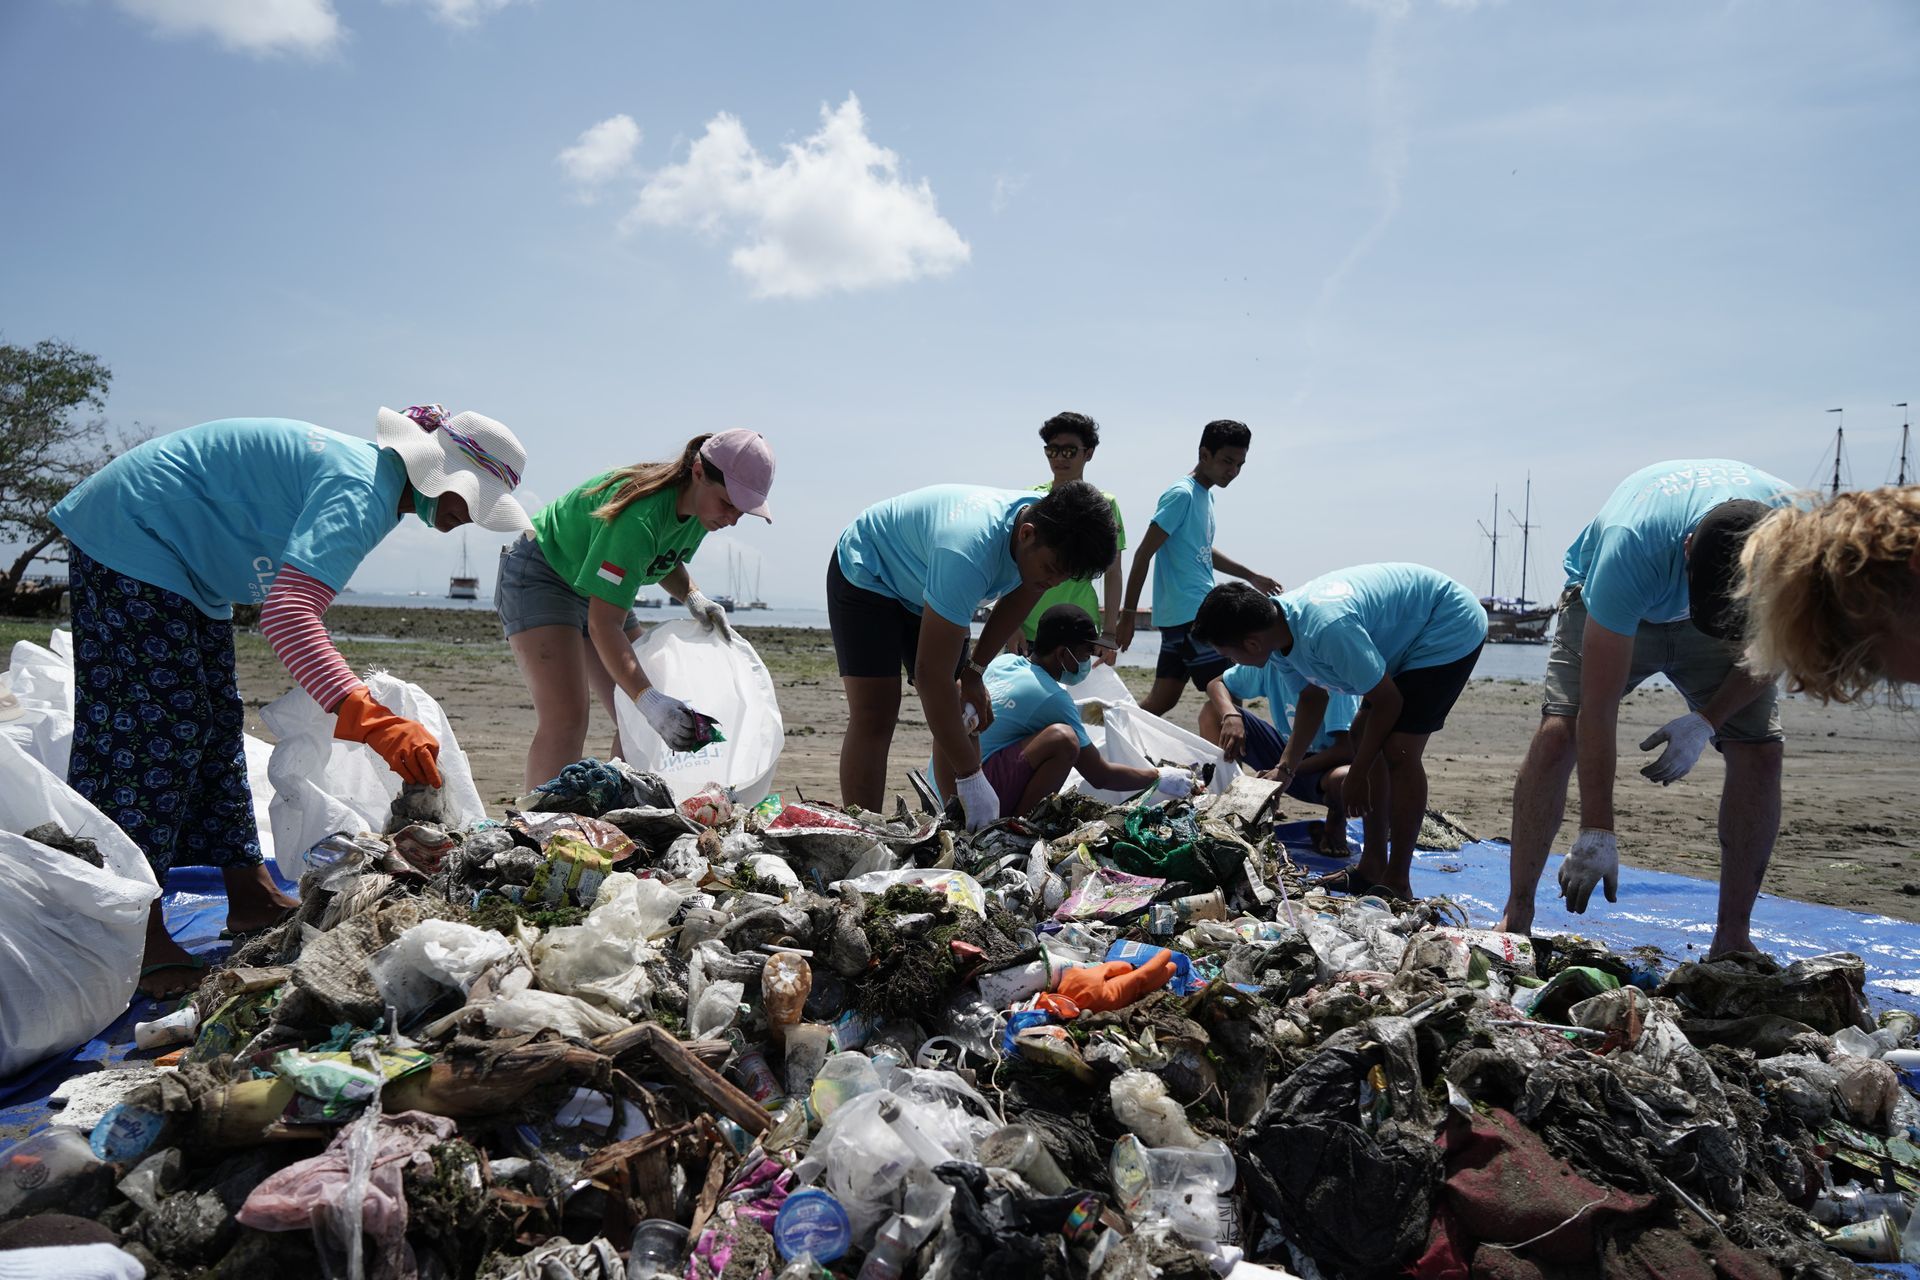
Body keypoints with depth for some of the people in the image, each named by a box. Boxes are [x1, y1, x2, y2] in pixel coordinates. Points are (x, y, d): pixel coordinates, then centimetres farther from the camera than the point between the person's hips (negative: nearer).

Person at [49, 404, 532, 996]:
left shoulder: (367, 466, 5)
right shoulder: (361, 490, -27)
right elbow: (288, 613, -40)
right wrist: (370, 718, -49)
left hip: (183, 559, 11)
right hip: (131, 539, -11)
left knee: (216, 725, 11)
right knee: (155, 726, -12)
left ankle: (249, 896, 18)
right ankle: (133, 936, -8)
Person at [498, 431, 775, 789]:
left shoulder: (700, 505, -10)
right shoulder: (639, 516, -36)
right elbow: (603, 624, -37)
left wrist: (693, 596, -9)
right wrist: (648, 698, -46)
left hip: (596, 588, 9)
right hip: (538, 576, -9)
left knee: (641, 722, 1)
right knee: (565, 718, -24)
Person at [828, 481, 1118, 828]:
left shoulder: (1050, 526, -20)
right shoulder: (968, 555, -44)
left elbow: (1017, 600, 4)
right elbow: (931, 674, -41)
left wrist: (975, 670, -2)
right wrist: (969, 776, -38)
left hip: (925, 586, 7)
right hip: (865, 575, -7)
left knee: (964, 713, 0)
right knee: (875, 715, -19)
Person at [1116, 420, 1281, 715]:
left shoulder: (1207, 495, 16)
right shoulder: (1181, 495, -12)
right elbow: (1143, 555, -15)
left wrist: (1252, 576, 31)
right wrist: (1128, 616, -16)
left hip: (1189, 614, 9)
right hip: (1188, 614, -9)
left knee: (1161, 702, 9)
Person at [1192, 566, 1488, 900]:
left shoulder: (1327, 629, -37)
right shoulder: (1282, 620, -8)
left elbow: (1387, 703, -24)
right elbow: (1314, 696, 7)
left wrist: (1356, 777, -13)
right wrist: (1285, 768, 0)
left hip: (1452, 630, -10)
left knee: (1399, 750, -16)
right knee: (1363, 735, 9)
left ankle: (1397, 885, -5)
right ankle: (1373, 866, 18)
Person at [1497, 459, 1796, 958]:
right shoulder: (1631, 547, -43)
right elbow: (1598, 709, -38)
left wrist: (1707, 722, -24)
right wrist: (1597, 833, -36)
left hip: (1732, 607, 3)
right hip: (1607, 608, -3)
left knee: (1761, 751, -13)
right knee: (1557, 733, -22)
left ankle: (1733, 937, -2)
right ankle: (1516, 916, -13)